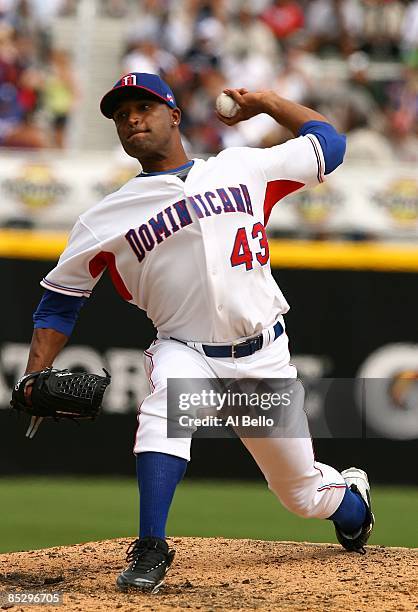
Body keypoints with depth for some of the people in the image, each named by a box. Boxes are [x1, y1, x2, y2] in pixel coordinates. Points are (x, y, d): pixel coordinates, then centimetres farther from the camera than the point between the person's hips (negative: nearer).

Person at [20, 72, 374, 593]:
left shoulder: (244, 168, 4)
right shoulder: (108, 220, 0)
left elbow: (327, 143, 17)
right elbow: (60, 300, 5)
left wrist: (264, 101, 14)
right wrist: (36, 378, -8)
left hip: (264, 358, 1)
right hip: (185, 352, -1)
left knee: (303, 494, 11)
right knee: (165, 408, -37)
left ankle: (352, 494, 48)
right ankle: (150, 551, -35)